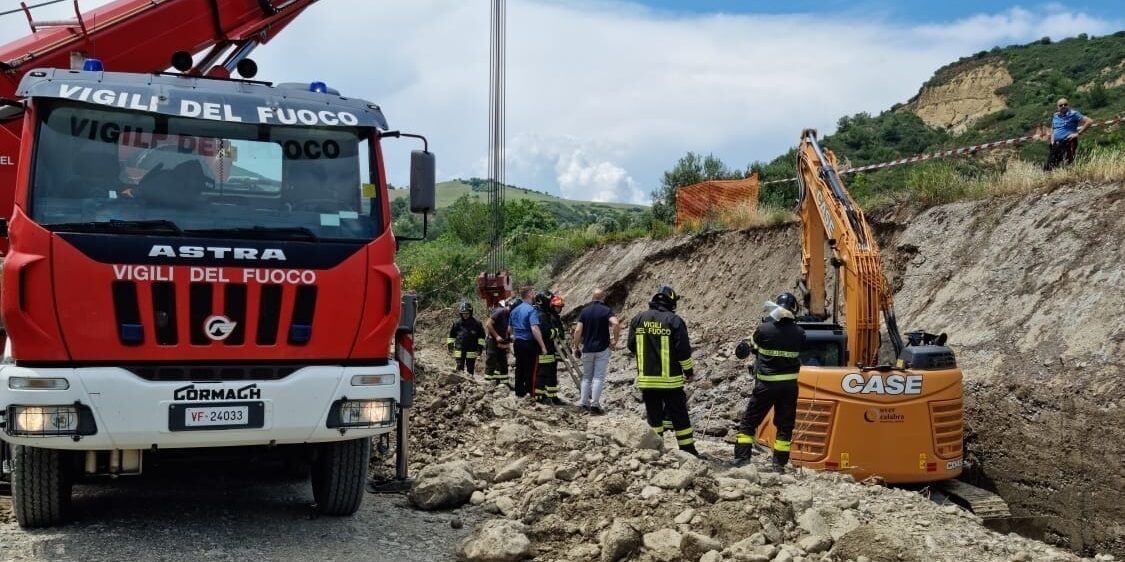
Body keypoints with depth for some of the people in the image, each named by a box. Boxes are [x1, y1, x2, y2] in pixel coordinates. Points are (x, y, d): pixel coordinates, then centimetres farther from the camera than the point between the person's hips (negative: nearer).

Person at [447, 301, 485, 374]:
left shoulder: (476, 323, -1)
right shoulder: (457, 323, 3)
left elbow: (481, 336, 3)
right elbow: (452, 335, 15)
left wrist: (480, 347, -2)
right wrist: (450, 345, 10)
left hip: (471, 351, -1)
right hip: (459, 350, 1)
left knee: (470, 369, 7)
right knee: (459, 367, -3)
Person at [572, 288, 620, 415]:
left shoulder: (585, 311, 3)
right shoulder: (606, 310, -4)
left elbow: (578, 330, -3)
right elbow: (616, 323, -23)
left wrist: (576, 347, 7)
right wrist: (615, 340, -11)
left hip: (587, 349, 3)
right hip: (602, 349, -3)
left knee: (586, 377, 14)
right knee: (599, 377, 0)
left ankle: (583, 403, 12)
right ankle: (595, 405, -6)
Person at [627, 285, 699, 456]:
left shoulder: (638, 319, 1)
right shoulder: (674, 321, -11)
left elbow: (632, 346, 11)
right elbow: (683, 350, -10)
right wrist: (689, 371, 5)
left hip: (646, 379, 3)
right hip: (670, 379, -3)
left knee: (654, 416, 13)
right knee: (679, 416, 5)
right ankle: (688, 450, 10)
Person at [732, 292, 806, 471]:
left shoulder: (763, 329, -14)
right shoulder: (799, 333, -7)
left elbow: (753, 347, 4)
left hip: (766, 383, -2)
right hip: (789, 384, 2)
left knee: (749, 421, 8)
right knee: (785, 425, 12)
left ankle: (741, 458, 3)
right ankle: (779, 463, 13)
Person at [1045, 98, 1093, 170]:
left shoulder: (1073, 114, -5)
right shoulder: (1055, 116, 13)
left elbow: (1089, 121, -10)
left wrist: (1078, 133, -13)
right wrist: (1052, 139, 11)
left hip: (1068, 143, -6)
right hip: (1056, 144, 6)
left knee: (1067, 165, -10)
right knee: (1049, 166, 3)